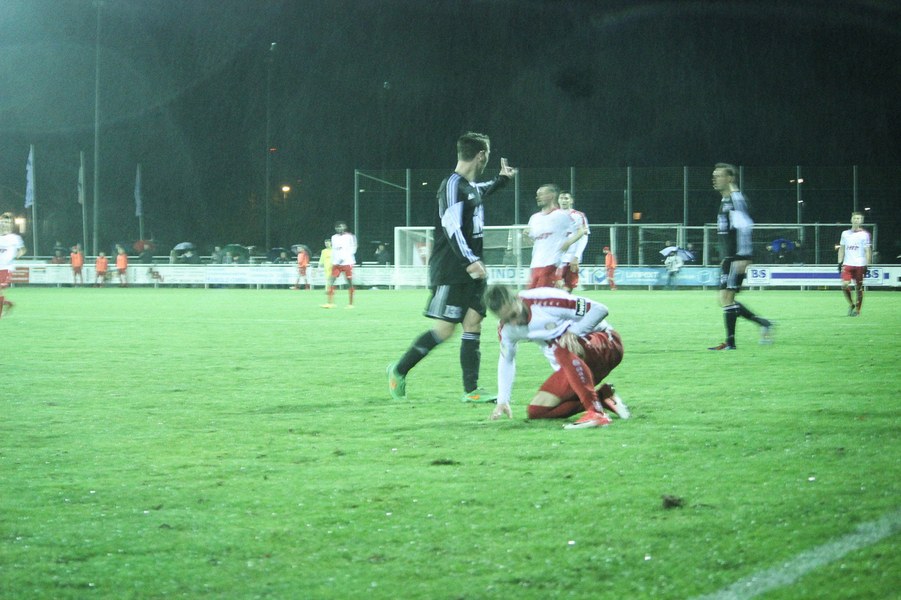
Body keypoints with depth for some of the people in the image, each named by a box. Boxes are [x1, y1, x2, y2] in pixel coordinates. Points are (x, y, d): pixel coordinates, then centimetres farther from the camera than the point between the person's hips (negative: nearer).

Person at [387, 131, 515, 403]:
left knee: (473, 323, 1)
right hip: (451, 273, -9)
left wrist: (502, 179, 53)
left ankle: (471, 390, 0)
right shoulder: (453, 185, -14)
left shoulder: (472, 187, 15)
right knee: (445, 328, -10)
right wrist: (469, 261, -32)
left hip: (471, 271, 9)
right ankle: (399, 371, 5)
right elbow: (452, 227, -24)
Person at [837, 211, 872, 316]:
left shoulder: (864, 234, 0)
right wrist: (840, 262, 8)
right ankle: (851, 304, 9)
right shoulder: (845, 233, 11)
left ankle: (857, 309, 11)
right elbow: (842, 249, 16)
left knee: (859, 288, 0)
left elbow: (868, 251, -2)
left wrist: (867, 265, -9)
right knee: (844, 285, -12)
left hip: (859, 264, -3)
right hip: (847, 264, 3)